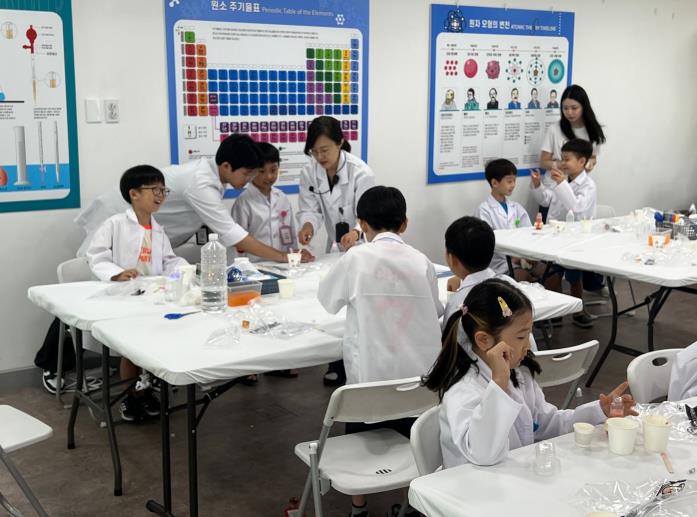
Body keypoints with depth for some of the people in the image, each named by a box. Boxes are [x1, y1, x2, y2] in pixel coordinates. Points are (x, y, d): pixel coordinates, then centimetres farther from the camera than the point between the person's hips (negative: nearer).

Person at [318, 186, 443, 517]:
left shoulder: (356, 258, -9)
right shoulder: (421, 261, -2)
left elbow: (327, 299, 6)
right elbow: (436, 310, 11)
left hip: (372, 371, -2)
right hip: (418, 370, 2)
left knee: (360, 434, 20)